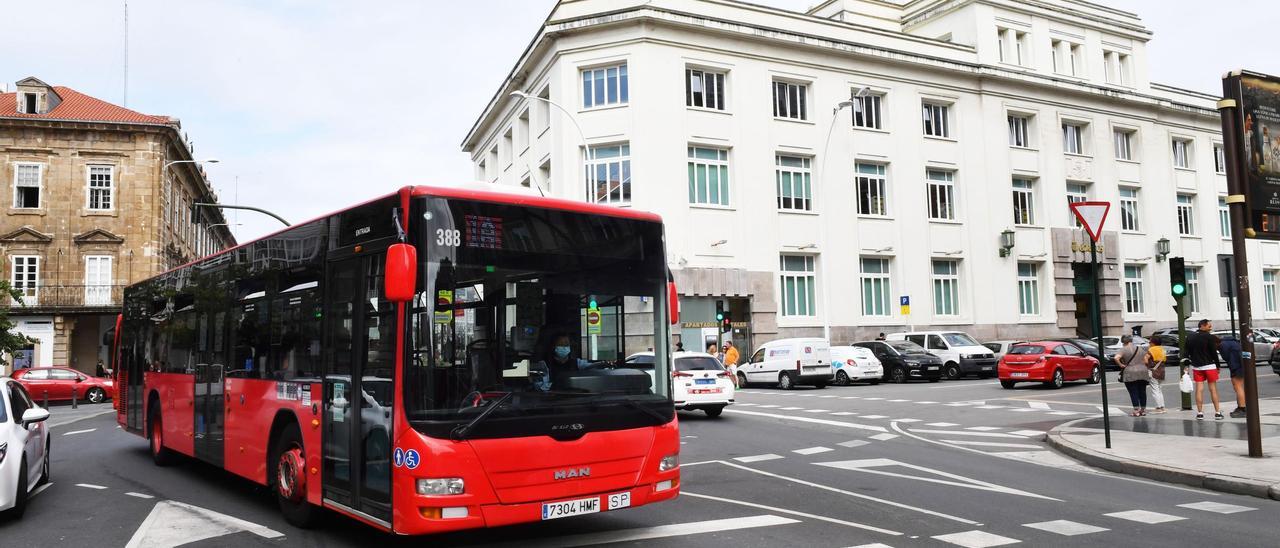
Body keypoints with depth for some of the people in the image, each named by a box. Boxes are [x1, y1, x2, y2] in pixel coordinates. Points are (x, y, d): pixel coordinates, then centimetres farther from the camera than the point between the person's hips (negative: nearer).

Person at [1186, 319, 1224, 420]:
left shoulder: (1190, 337, 6)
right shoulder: (1209, 337, -10)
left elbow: (1187, 353, 7)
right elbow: (1214, 352, -9)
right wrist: (1218, 365, 1)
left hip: (1196, 366, 4)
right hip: (1209, 366, -4)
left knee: (1199, 389, 3)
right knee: (1213, 389, 3)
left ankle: (1200, 413, 2)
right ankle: (1217, 412, 5)